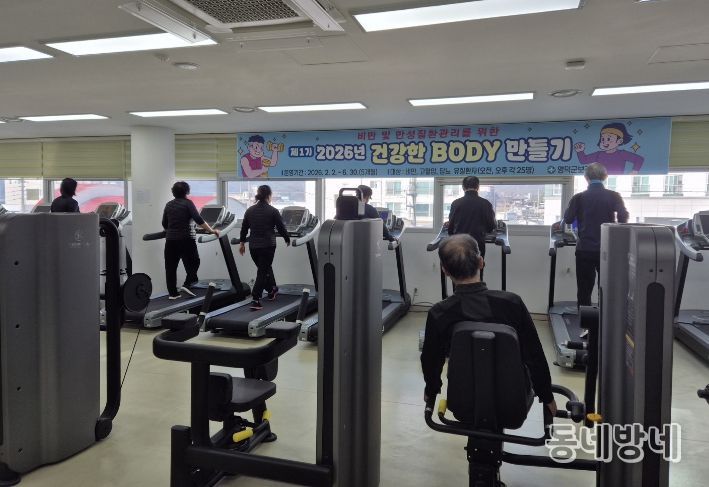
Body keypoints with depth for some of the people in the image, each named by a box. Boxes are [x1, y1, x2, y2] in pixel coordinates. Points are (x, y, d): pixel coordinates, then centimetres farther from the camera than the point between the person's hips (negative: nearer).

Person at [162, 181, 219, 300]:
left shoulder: (169, 205, 11)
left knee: (170, 267, 8)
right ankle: (186, 285, -5)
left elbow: (164, 224, 17)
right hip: (186, 240, -5)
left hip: (170, 240, 5)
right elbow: (198, 220, -14)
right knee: (193, 263, 10)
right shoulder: (187, 203, -4)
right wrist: (211, 231, -11)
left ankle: (173, 293, 10)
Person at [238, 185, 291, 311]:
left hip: (253, 246, 5)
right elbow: (281, 228, -4)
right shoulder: (273, 211, -9)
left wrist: (242, 243, 21)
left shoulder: (250, 210, 5)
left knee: (265, 268, 23)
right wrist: (287, 240, 13)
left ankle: (272, 290, 38)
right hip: (267, 246, -5)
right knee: (263, 272, 0)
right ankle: (256, 301, -6)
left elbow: (244, 228, 10)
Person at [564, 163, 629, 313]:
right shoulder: (614, 196, -2)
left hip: (585, 250, 0)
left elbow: (568, 220, 0)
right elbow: (623, 219, -9)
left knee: (584, 290, 8)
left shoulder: (579, 198, -3)